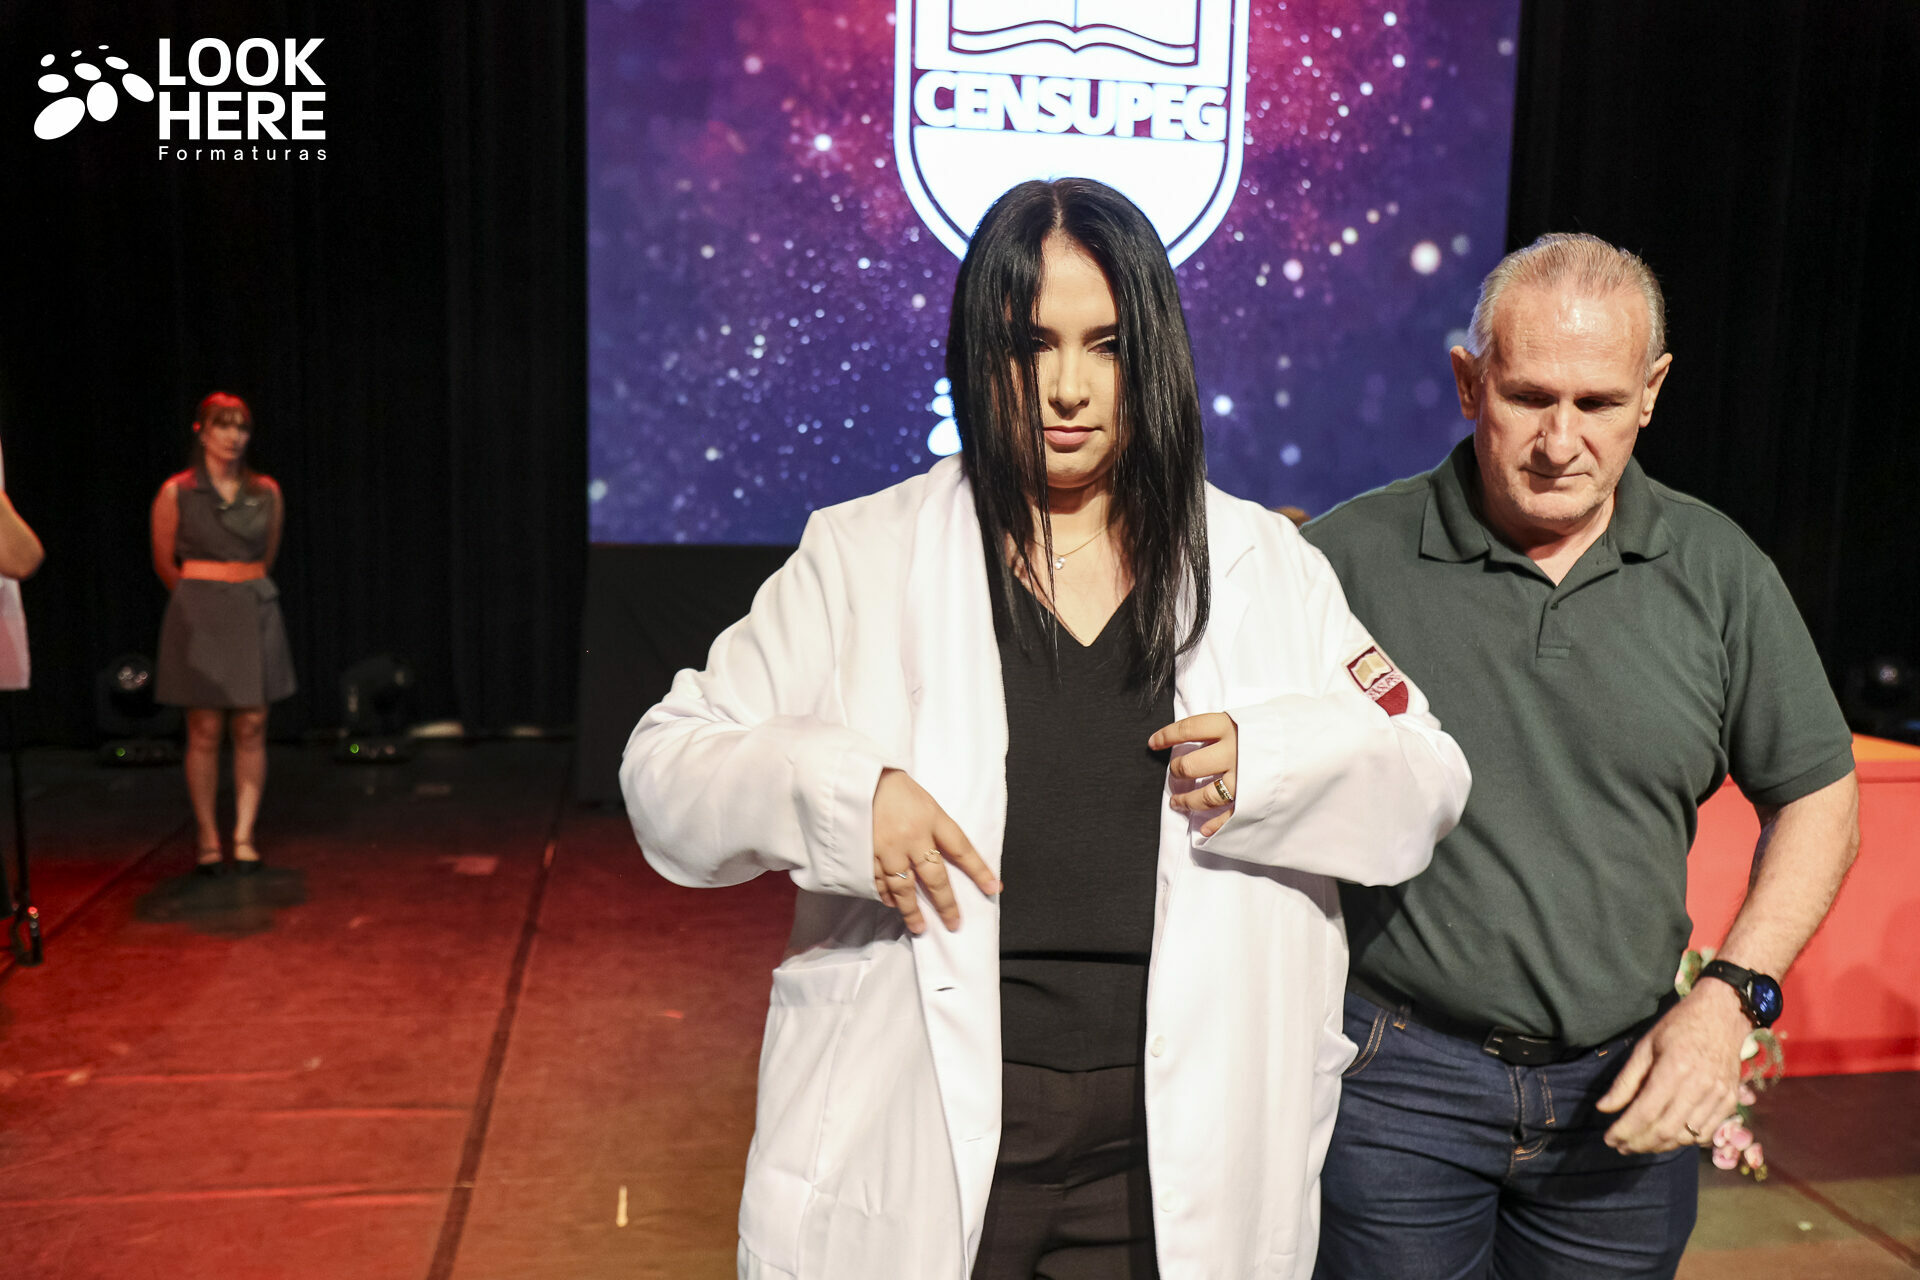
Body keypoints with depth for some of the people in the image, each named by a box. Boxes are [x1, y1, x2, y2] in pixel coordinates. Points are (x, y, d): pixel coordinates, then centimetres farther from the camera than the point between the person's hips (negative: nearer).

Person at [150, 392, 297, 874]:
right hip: (199, 617, -3)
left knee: (252, 729, 0)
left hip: (256, 612, 3)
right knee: (205, 731, -1)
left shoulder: (266, 492, 6)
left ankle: (244, 835, 7)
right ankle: (207, 837, 8)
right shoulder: (176, 492, -2)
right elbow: (165, 562, 7)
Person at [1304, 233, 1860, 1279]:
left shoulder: (1719, 572, 0)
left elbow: (1815, 795, 7)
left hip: (1631, 1086, 3)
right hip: (1397, 1075, -2)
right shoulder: (1347, 556, -9)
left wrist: (1732, 994, -4)